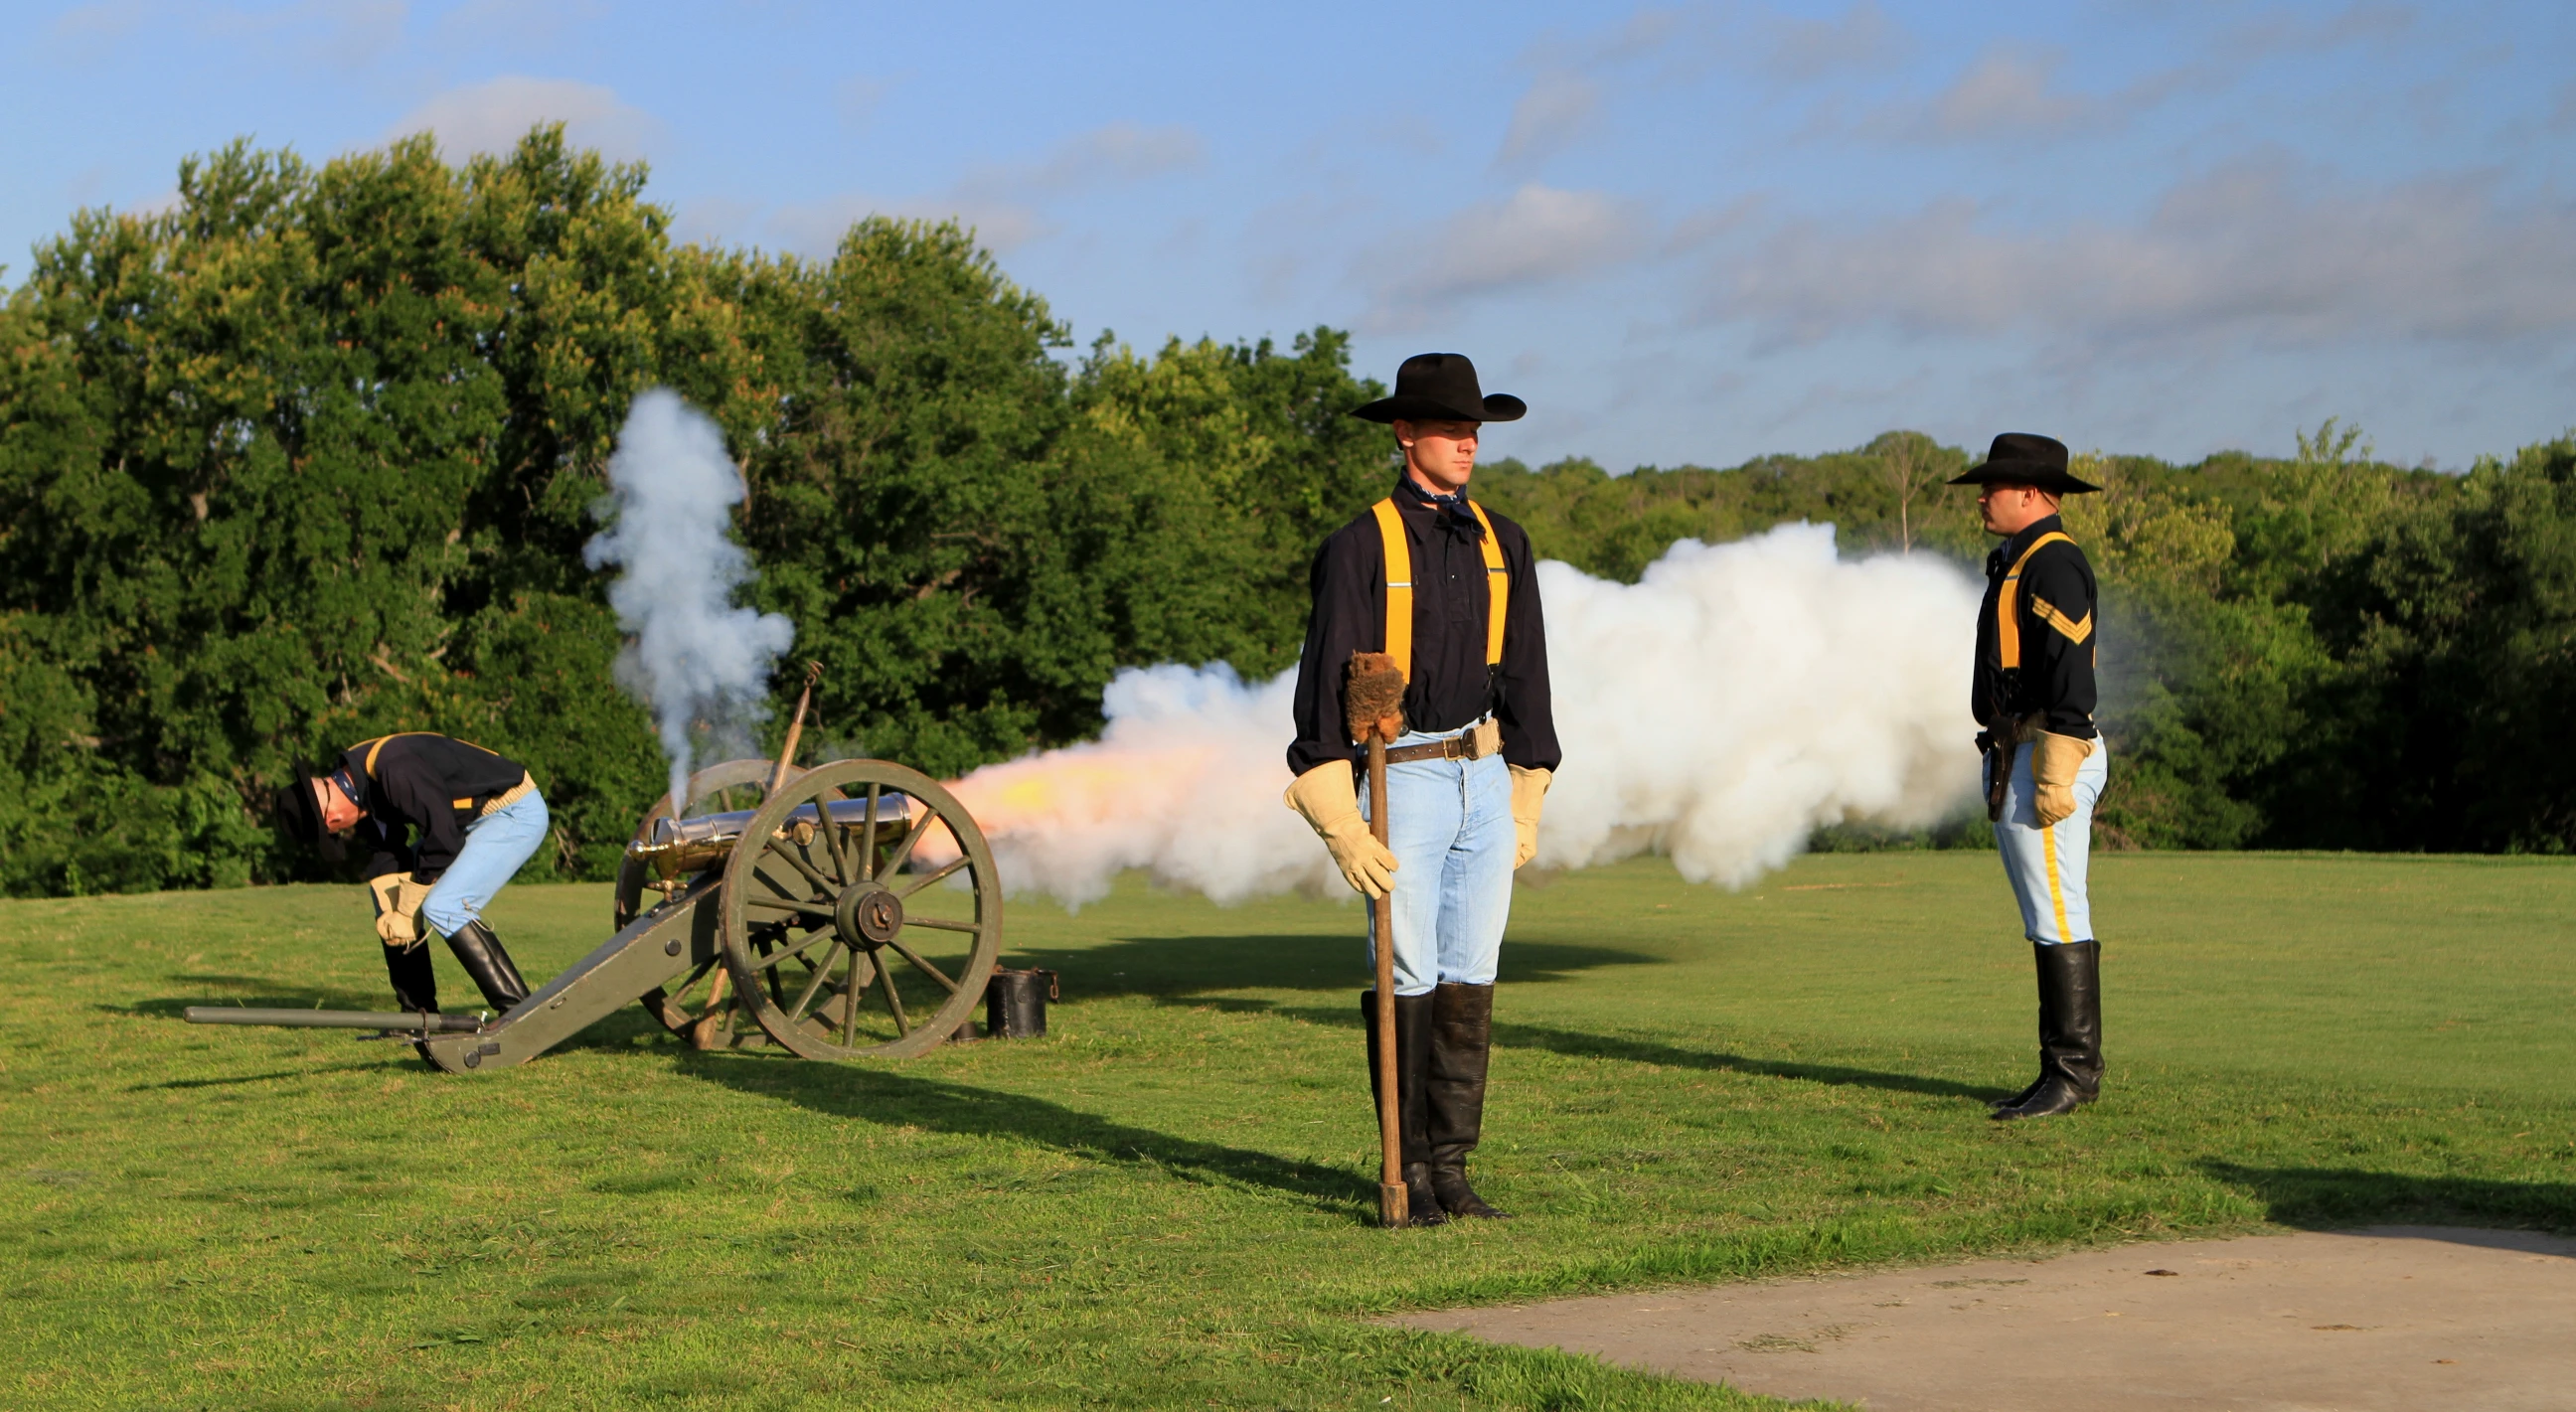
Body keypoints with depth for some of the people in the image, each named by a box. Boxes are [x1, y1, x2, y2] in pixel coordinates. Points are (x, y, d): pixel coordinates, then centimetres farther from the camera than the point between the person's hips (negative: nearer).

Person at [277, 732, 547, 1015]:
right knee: (387, 895, 9)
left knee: (443, 907, -22)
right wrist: (391, 910, -13)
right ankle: (419, 1011, 14)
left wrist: (407, 909, -16)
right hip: (468, 820, 10)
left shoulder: (394, 772, -30)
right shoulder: (361, 789, -2)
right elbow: (385, 854, 3)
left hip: (515, 813, -10)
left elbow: (442, 836, -26)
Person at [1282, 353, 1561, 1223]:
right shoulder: (1361, 547, -7)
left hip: (1486, 780, 5)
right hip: (1404, 783, -5)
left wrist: (1526, 804, 11)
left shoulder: (1501, 544, 10)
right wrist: (1341, 829, -15)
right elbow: (1325, 688, -10)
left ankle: (1452, 1168, 13)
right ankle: (1410, 1173, 8)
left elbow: (1524, 675, 14)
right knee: (1408, 984, -1)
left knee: (1471, 982, 5)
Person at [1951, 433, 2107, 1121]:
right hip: (2014, 757, 11)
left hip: (2048, 755, -11)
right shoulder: (2019, 562, 20)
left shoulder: (2053, 563, -13)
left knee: (2058, 917, -10)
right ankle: (2065, 1067, 14)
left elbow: (2070, 675, -21)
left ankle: (2074, 1070, -8)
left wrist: (2055, 777, -25)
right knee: (2047, 919, 10)